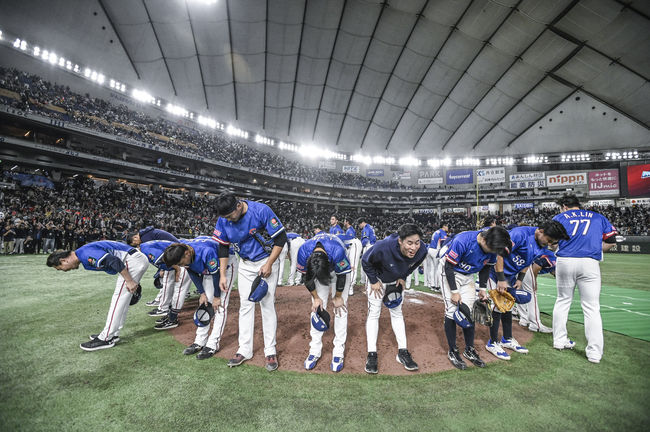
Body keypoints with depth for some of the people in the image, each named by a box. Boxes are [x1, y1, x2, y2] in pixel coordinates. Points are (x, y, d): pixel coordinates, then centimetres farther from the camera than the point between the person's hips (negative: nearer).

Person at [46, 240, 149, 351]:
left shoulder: (86, 254, -14)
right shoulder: (84, 255, 17)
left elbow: (114, 261, -24)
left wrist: (129, 281, -21)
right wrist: (130, 280, 20)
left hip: (133, 261, -10)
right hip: (137, 259, 10)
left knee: (119, 298, -6)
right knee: (122, 299, 16)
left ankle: (106, 338, 1)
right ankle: (113, 334, 25)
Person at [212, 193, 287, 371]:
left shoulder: (261, 211, -25)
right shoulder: (223, 220, -10)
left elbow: (281, 238, -18)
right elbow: (223, 246, 2)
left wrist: (269, 264, -19)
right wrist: (223, 275, 0)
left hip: (266, 261, -4)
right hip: (245, 264, 4)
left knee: (267, 304, -3)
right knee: (245, 305, 6)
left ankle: (270, 351, 9)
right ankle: (245, 350, 18)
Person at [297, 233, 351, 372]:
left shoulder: (338, 252, -43)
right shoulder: (303, 252, -34)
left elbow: (341, 276, -23)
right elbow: (307, 278, -15)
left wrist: (337, 297, -10)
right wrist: (316, 297, -8)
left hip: (340, 270, -2)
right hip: (316, 270, 2)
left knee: (341, 308, -6)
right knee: (317, 307, -2)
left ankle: (339, 351, 4)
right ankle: (315, 350, 10)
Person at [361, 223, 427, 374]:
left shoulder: (422, 250, -29)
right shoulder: (383, 247, -43)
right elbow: (365, 262, -22)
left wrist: (402, 277, -5)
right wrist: (374, 281, -16)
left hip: (396, 280, 4)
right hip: (378, 278, -3)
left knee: (397, 313, 11)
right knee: (373, 313, -3)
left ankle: (402, 352, 20)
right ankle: (371, 355, 6)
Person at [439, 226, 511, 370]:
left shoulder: (491, 247, -16)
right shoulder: (462, 241, -35)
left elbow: (486, 267, 5)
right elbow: (449, 266, -24)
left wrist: (482, 288, 3)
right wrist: (454, 292, -19)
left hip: (468, 275, 5)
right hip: (449, 270, -5)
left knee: (469, 310, 5)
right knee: (452, 310, -9)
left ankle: (469, 350, 21)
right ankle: (452, 351, 6)